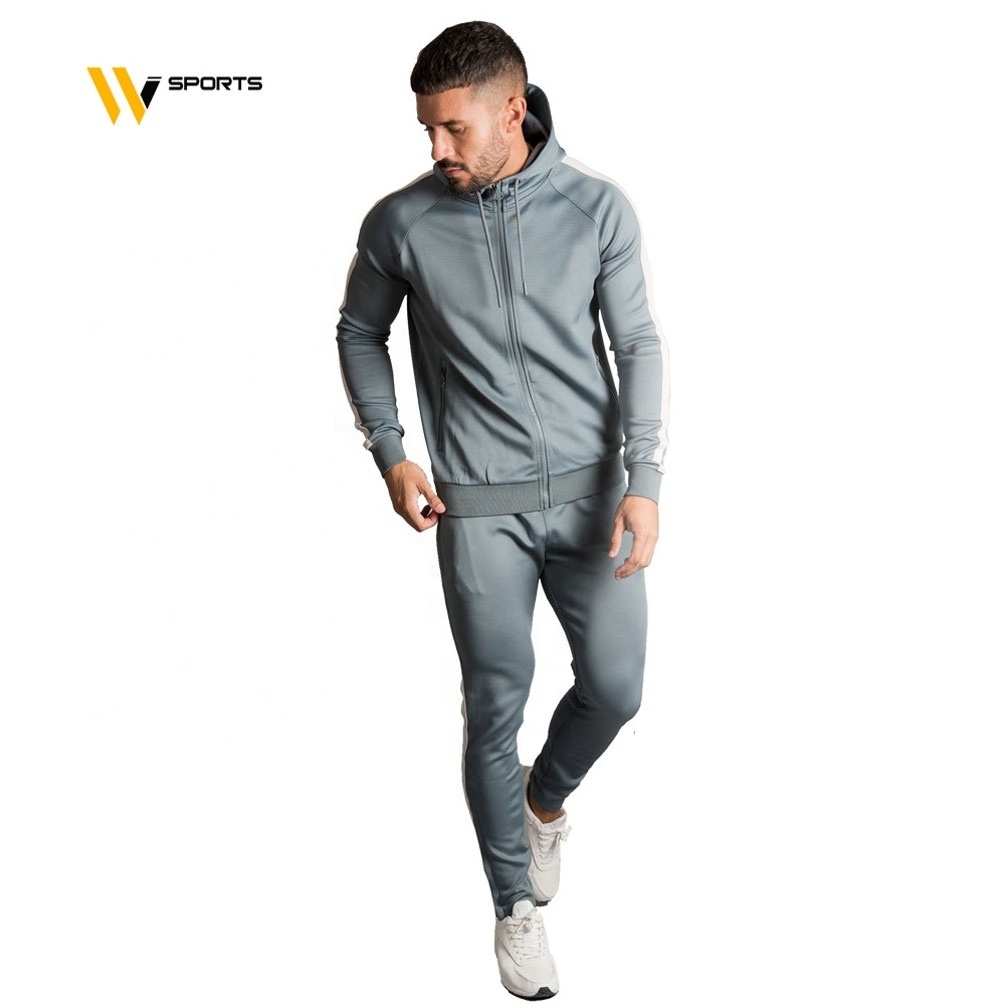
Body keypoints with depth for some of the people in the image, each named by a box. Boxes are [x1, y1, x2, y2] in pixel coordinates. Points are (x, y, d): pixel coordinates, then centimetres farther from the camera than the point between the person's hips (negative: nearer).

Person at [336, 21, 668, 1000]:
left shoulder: (597, 207, -7)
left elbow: (638, 344, -2)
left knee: (616, 685, 3)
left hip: (589, 490, 1)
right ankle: (516, 901, 24)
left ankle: (545, 795, 37)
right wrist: (389, 453, -1)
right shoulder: (400, 222, -6)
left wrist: (644, 481, -12)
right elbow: (360, 334, 9)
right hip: (477, 507, -1)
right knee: (495, 709, 4)